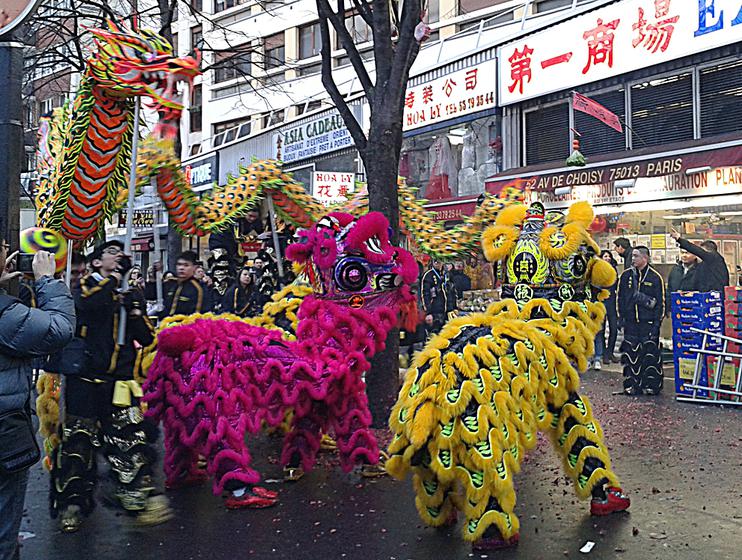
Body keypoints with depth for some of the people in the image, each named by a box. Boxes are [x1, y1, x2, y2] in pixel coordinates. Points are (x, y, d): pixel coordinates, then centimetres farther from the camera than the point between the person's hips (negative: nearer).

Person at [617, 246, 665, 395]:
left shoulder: (655, 277, -1)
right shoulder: (625, 276, 8)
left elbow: (660, 302, 0)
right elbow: (620, 298, 13)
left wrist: (657, 323, -6)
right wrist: (620, 318, 7)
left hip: (649, 323, -3)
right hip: (630, 323, 3)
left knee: (651, 354, -2)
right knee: (630, 355, 4)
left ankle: (651, 385, 6)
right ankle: (631, 384, 11)